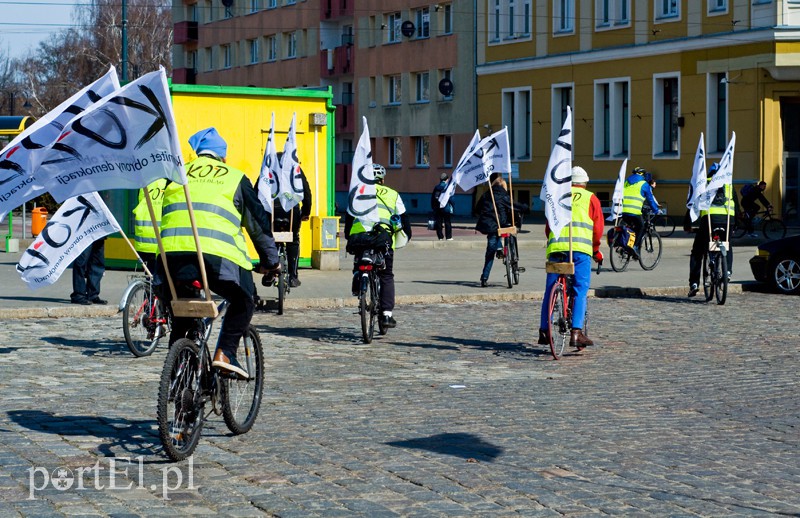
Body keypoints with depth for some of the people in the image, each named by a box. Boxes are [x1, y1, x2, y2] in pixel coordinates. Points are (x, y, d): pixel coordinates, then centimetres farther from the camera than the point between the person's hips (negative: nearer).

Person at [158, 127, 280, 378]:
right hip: (217, 252, -3)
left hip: (173, 250, 3)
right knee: (242, 302, 16)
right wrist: (270, 261, 27)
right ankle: (225, 353, -1)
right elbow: (257, 220, 20)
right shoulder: (235, 178, 18)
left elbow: (163, 215, 31)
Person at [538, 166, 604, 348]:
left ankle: (544, 332, 12)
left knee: (550, 291, 9)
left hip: (556, 246, 2)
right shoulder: (591, 198, 15)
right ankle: (576, 332, -11)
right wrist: (596, 250, 24)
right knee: (580, 291, 0)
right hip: (581, 248, -2)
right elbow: (598, 228, 11)